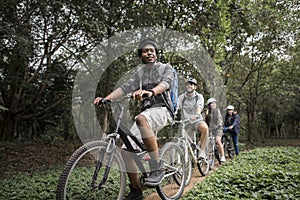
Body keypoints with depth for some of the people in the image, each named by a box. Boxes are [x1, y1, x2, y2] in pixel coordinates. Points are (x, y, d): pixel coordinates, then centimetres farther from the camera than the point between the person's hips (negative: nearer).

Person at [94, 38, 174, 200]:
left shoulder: (166, 68, 8)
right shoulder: (139, 74, 21)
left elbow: (166, 83, -15)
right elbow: (125, 88, 6)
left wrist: (151, 92, -38)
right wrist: (105, 98, -12)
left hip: (162, 110, -5)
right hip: (146, 112, 5)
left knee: (141, 118, -39)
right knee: (126, 148, -11)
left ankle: (157, 167, -32)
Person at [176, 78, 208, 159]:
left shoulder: (199, 96, -2)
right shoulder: (181, 97, 3)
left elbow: (200, 106, -21)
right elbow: (176, 107, -11)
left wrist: (196, 115, -44)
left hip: (197, 120, -2)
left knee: (205, 127, -34)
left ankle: (202, 151, -23)